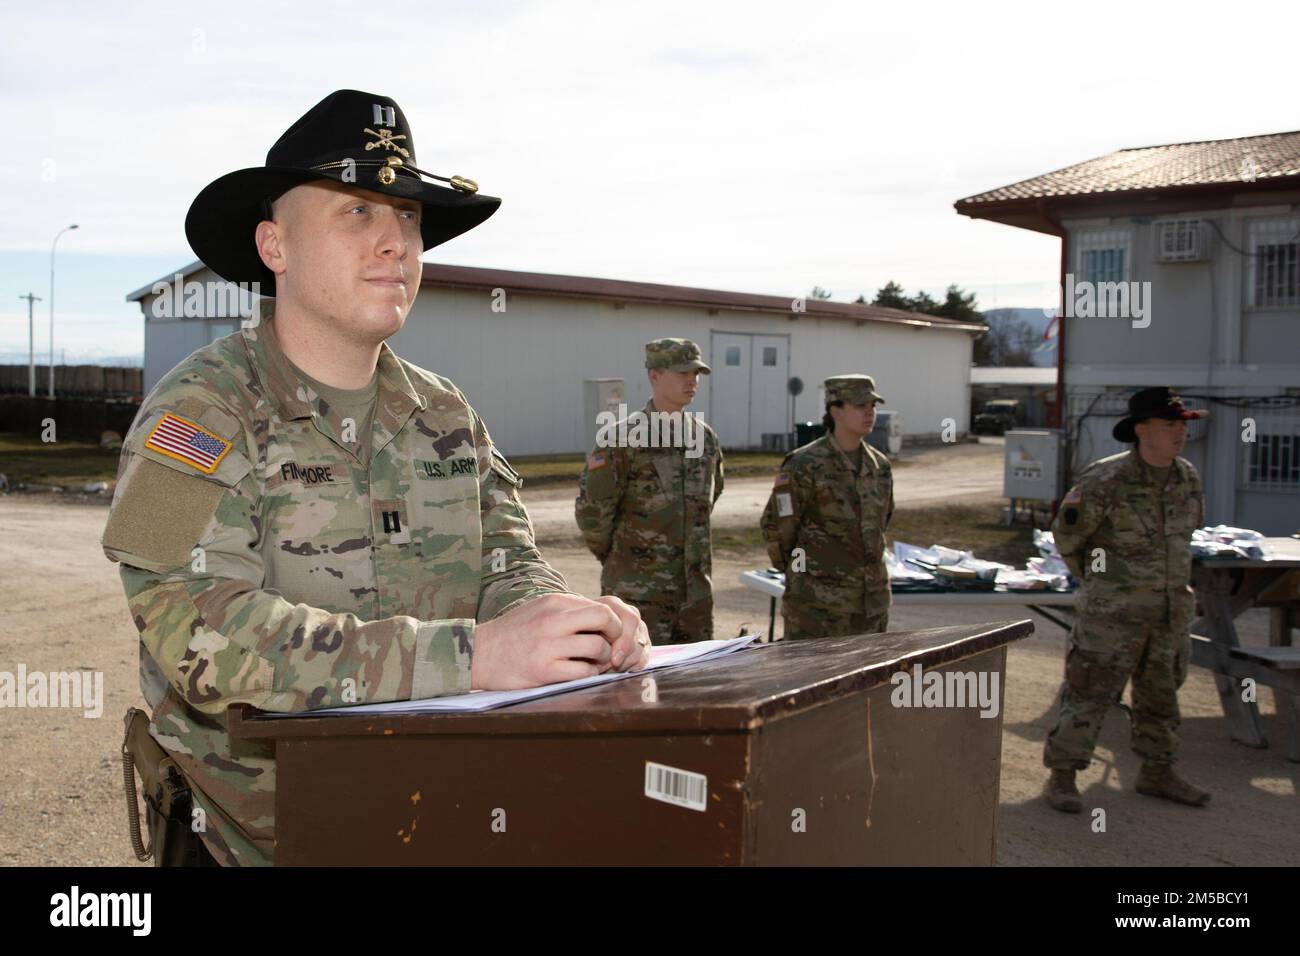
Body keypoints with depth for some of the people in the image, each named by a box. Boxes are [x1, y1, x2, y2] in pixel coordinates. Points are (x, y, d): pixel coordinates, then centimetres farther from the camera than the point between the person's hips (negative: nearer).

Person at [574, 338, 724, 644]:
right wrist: (618, 558, 4)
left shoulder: (705, 436, 7)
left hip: (695, 592, 6)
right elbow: (591, 510, -10)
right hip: (638, 595, -6)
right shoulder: (621, 439, -12)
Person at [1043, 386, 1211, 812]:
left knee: (1161, 692, 17)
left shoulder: (1188, 478, 3)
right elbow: (1068, 535, -5)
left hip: (1171, 610, 6)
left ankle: (1157, 773, 32)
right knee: (1090, 690, -1)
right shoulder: (1106, 480, -17)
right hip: (1113, 612, -6)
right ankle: (1061, 776, 10)